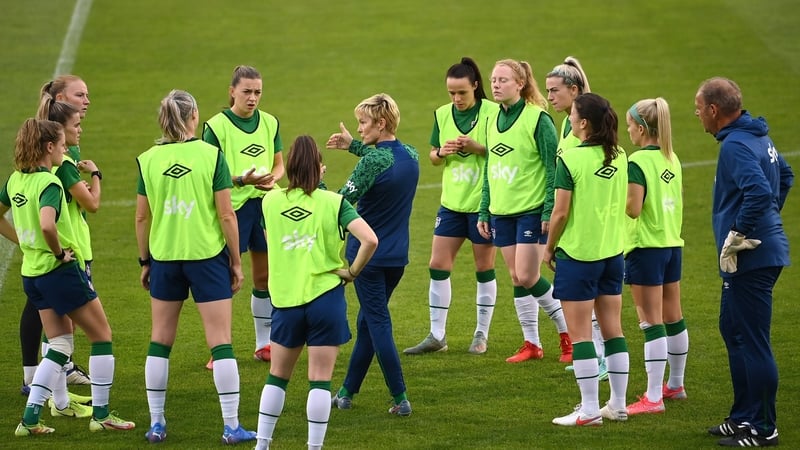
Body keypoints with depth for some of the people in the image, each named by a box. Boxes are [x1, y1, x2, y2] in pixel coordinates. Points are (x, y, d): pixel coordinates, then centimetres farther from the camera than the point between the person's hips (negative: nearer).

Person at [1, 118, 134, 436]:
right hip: (62, 270, -8)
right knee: (102, 337, 8)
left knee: (60, 345, 16)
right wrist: (59, 252, -19)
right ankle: (101, 415, 12)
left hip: (32, 273, 8)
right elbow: (47, 225, -36)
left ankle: (30, 419, 6)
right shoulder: (49, 184, -20)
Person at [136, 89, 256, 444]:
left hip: (164, 257, 3)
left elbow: (142, 217, 3)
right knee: (220, 341, 2)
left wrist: (144, 261, 15)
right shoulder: (211, 155, -9)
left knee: (160, 339, 13)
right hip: (207, 255, -3)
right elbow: (226, 215, -8)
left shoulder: (148, 160, -1)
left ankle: (156, 424, 15)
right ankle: (232, 427, 3)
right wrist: (236, 261, 2)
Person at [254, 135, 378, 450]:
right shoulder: (333, 203, -6)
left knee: (277, 376, 16)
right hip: (326, 297, -3)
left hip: (285, 300, 3)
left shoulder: (271, 200, 3)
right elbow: (369, 240, -17)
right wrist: (353, 271, -1)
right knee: (320, 380, 2)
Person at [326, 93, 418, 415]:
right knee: (366, 322, 17)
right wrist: (352, 145, 26)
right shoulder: (410, 156, 4)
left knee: (377, 324, -2)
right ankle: (347, 393, 25)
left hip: (368, 254, -8)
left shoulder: (373, 162, -20)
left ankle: (400, 398, -4)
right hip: (397, 255, 8)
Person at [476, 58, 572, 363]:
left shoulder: (537, 118, -11)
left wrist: (550, 212, -17)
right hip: (502, 212, 7)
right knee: (516, 279, 8)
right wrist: (483, 212, 14)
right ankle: (531, 344, 17)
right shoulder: (494, 120, 10)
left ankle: (569, 334, 7)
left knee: (528, 278, -10)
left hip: (532, 209, -7)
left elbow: (554, 168, -12)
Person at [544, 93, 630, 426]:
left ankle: (589, 410, 2)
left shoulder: (570, 158, -16)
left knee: (580, 334, 1)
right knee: (612, 329, 13)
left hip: (577, 253, -6)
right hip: (612, 251, 6)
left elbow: (561, 213, -15)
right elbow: (623, 204, 11)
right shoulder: (619, 157, 3)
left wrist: (549, 247, -1)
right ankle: (618, 405, 18)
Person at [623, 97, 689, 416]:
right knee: (672, 317, 18)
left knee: (652, 321, -6)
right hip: (673, 243, 8)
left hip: (646, 247, -8)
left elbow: (633, 209, -21)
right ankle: (675, 384, 32)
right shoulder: (672, 159, 7)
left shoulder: (637, 163, -17)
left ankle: (654, 397, -5)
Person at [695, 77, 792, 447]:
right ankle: (743, 417, 28)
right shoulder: (759, 137, 12)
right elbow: (784, 175, 29)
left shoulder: (736, 146, -19)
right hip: (766, 249, 11)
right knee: (733, 331, 20)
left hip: (750, 259, -11)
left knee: (752, 341, -4)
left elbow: (759, 192, -33)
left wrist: (737, 236, -21)